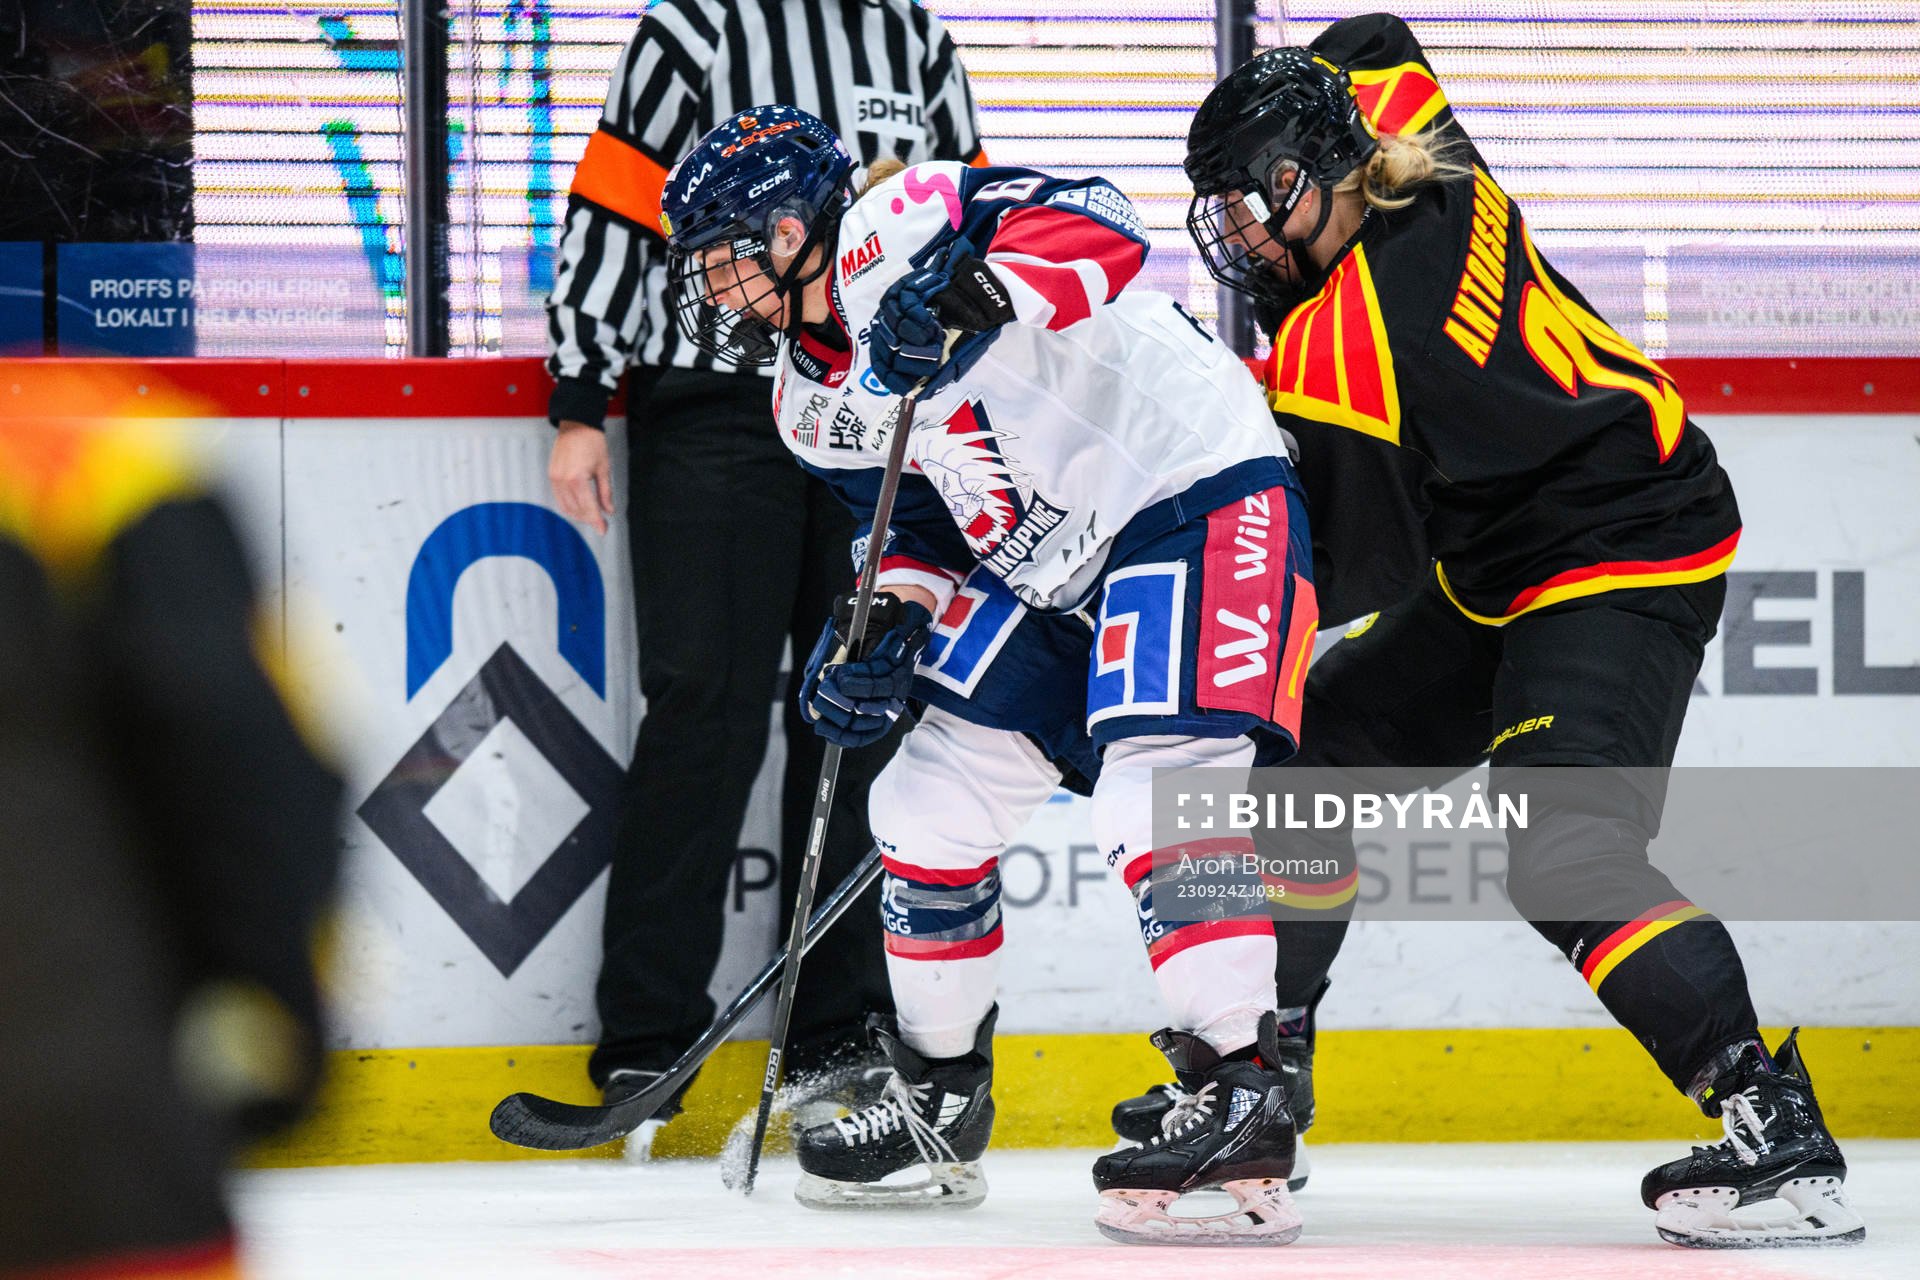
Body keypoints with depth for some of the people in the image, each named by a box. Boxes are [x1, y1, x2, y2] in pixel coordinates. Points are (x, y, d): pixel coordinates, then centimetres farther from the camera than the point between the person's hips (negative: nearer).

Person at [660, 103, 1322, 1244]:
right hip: (1047, 574, 10)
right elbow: (922, 525, 19)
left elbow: (1094, 227, -29)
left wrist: (976, 295, -45)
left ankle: (1245, 1099, -23)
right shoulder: (815, 400, 12)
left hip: (1197, 486, -10)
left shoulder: (896, 231, -16)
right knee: (929, 806, 9)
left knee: (1157, 796, -24)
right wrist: (886, 627, 0)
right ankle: (941, 1100, 24)